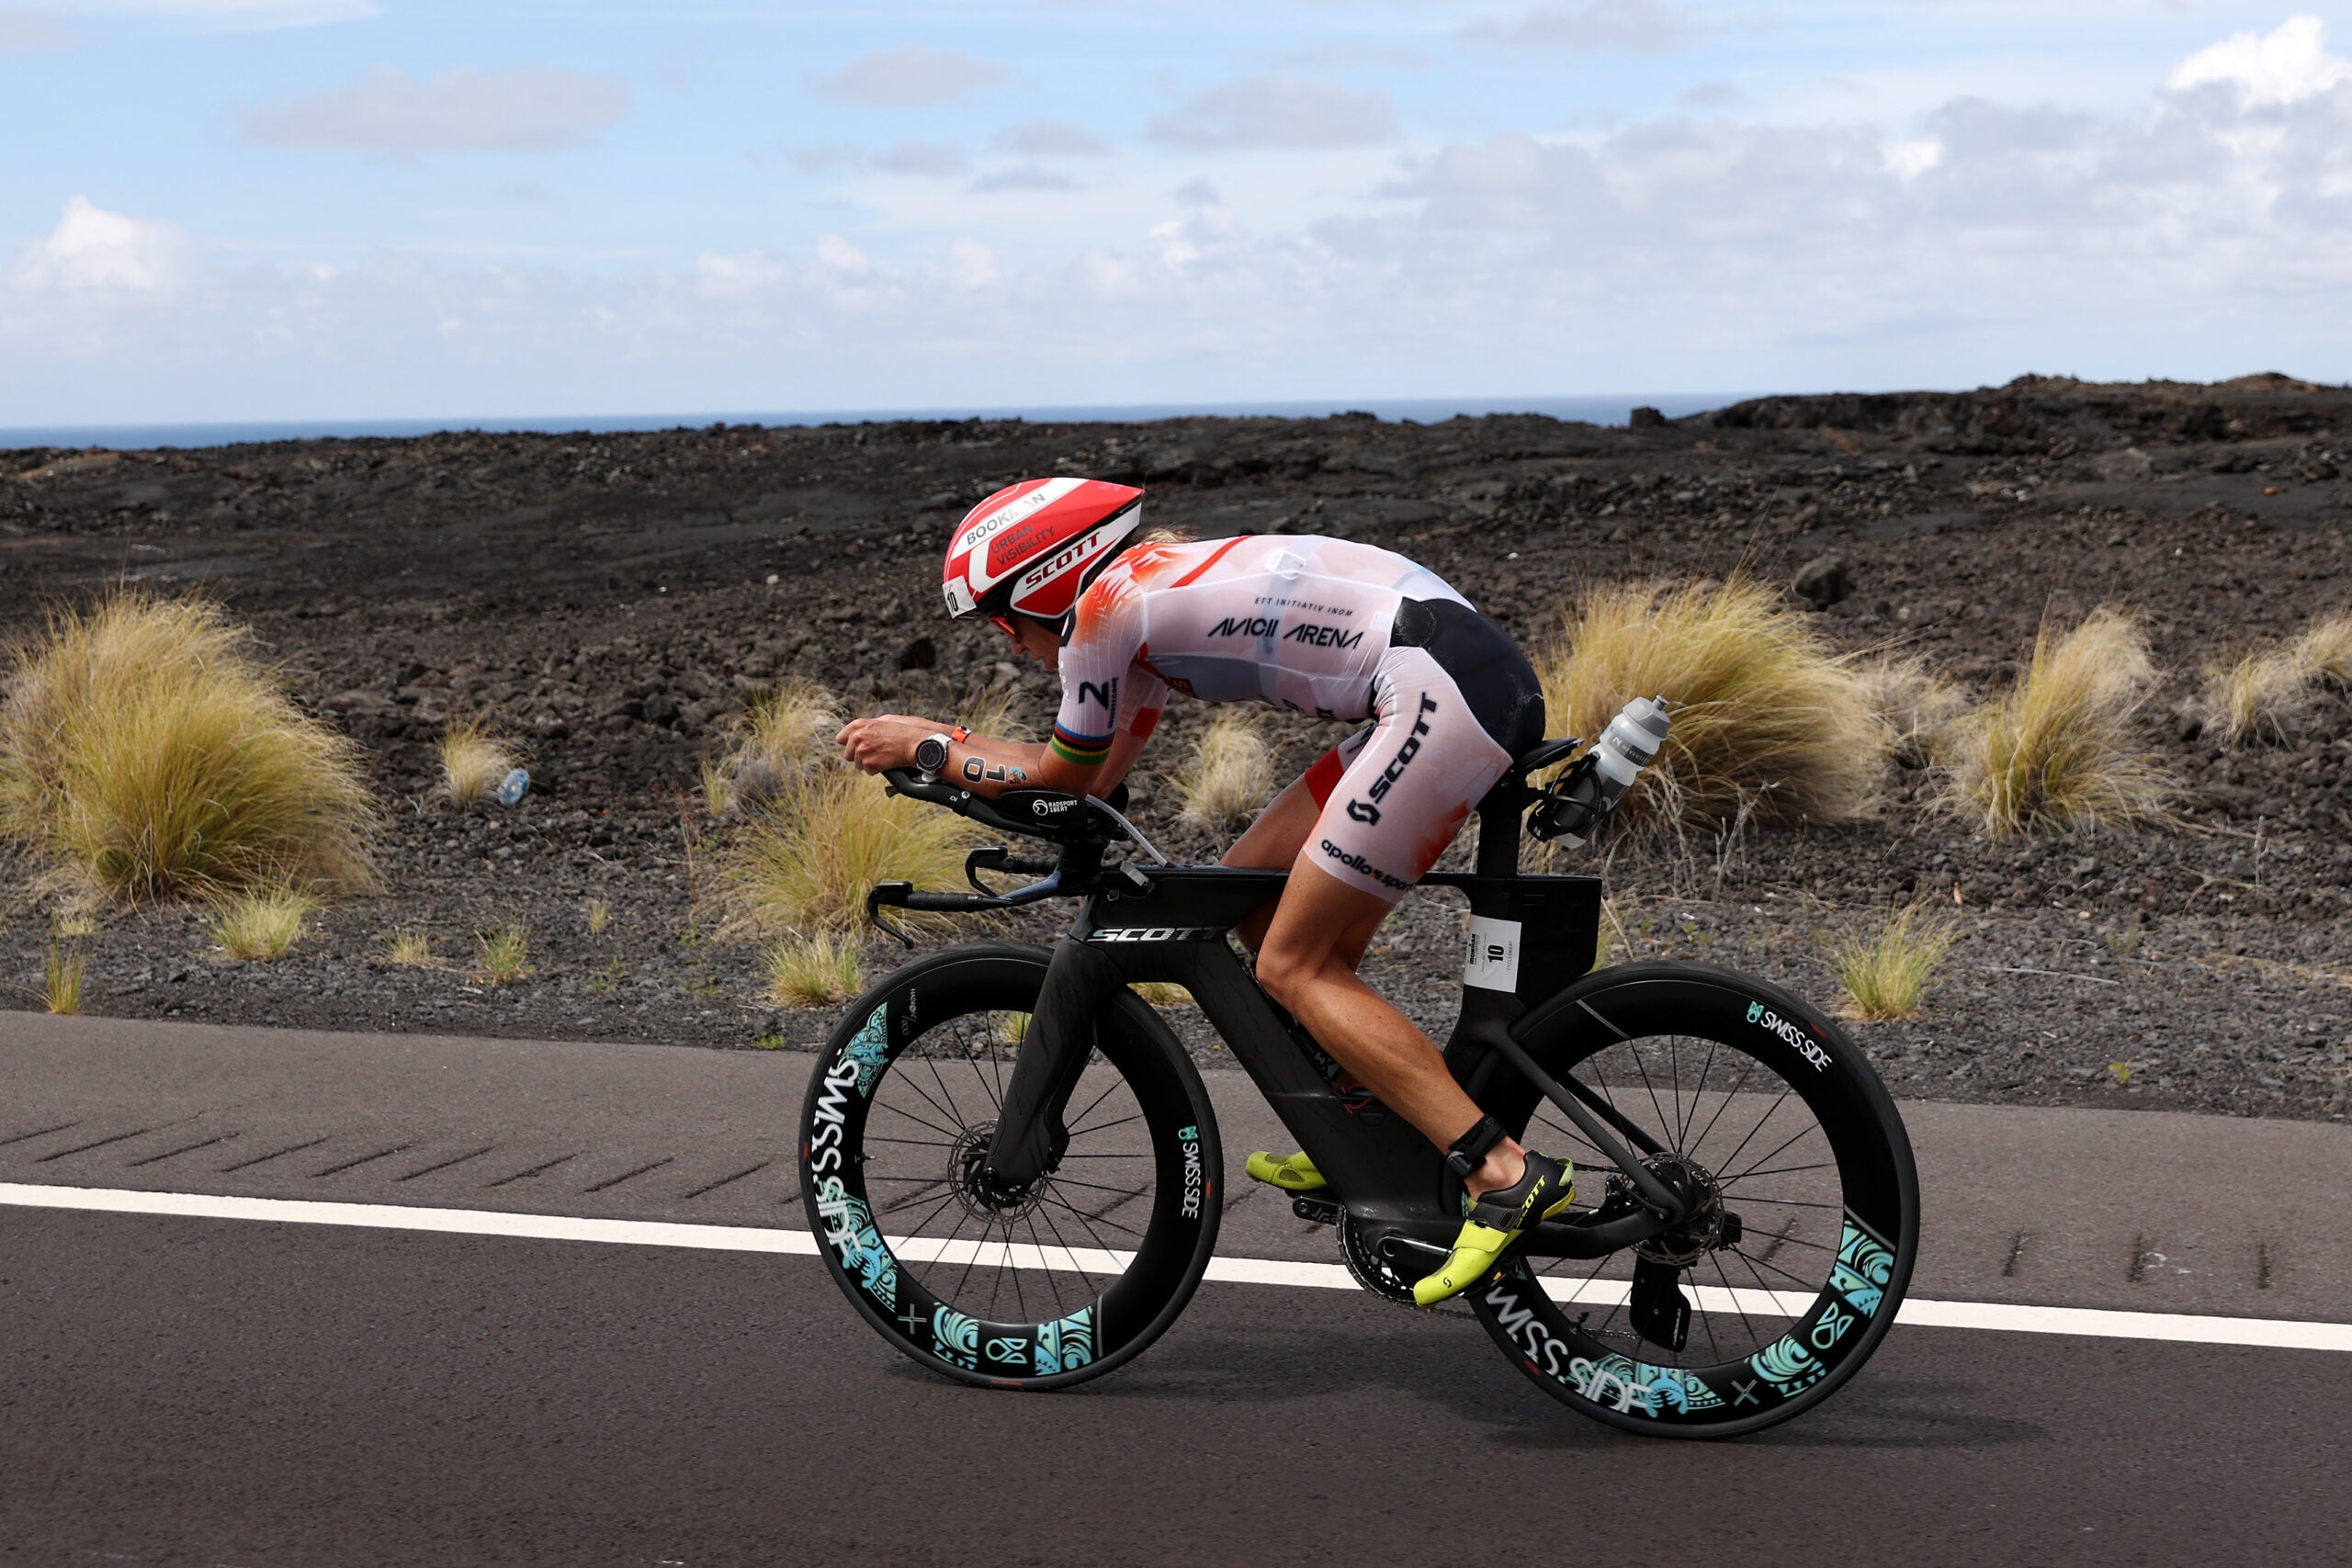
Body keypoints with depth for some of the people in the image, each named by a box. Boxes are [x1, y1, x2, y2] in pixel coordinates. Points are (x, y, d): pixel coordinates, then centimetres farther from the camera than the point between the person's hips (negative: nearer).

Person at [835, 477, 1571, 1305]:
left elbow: (1062, 778, 8)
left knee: (1292, 966, -5)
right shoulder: (1153, 589, 24)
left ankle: (1504, 1173, -14)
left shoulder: (1100, 606, -3)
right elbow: (1099, 775, 32)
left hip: (1442, 692, -10)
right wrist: (936, 735, 34)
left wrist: (925, 749, 20)